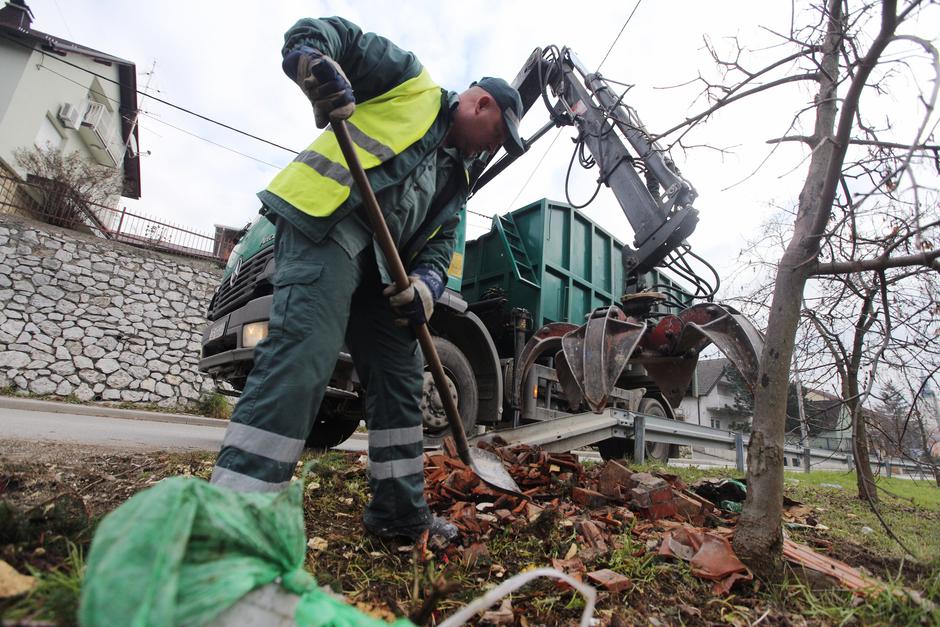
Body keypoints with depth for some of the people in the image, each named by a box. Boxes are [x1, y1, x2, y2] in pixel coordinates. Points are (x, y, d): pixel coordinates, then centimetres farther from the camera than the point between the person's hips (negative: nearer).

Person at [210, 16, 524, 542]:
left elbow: (440, 246, 14)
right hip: (324, 221, -8)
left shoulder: (457, 180, 27)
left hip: (382, 264, 8)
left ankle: (400, 512, 19)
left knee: (401, 376, 7)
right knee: (302, 355, -25)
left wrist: (426, 284, -9)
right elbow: (315, 33, 7)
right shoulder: (412, 81, 11)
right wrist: (316, 62, -18)